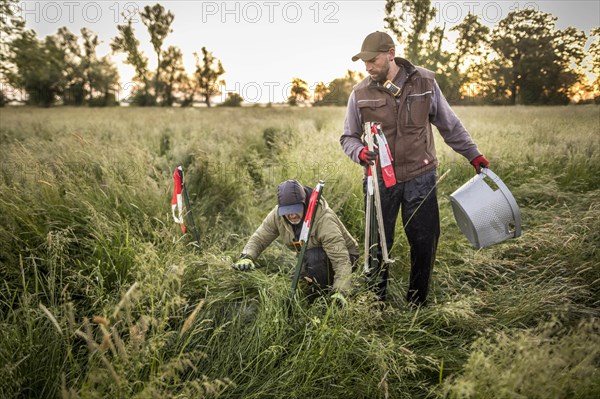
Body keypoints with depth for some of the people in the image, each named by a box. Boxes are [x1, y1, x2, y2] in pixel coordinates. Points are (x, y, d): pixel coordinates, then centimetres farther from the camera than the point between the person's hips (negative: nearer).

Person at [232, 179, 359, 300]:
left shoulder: (324, 219, -36)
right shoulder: (278, 214, -19)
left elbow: (342, 260, -40)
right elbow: (259, 238, -11)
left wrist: (340, 292, -51)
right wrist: (246, 257, -32)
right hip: (310, 255, 6)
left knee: (313, 257, -35)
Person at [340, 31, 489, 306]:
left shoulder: (424, 82, -1)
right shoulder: (360, 94, -2)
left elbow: (450, 125, 11)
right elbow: (348, 137, 7)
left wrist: (473, 154, 12)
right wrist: (359, 152, -15)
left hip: (420, 177, 1)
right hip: (380, 181, 0)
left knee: (424, 242, 7)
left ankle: (417, 303, 28)